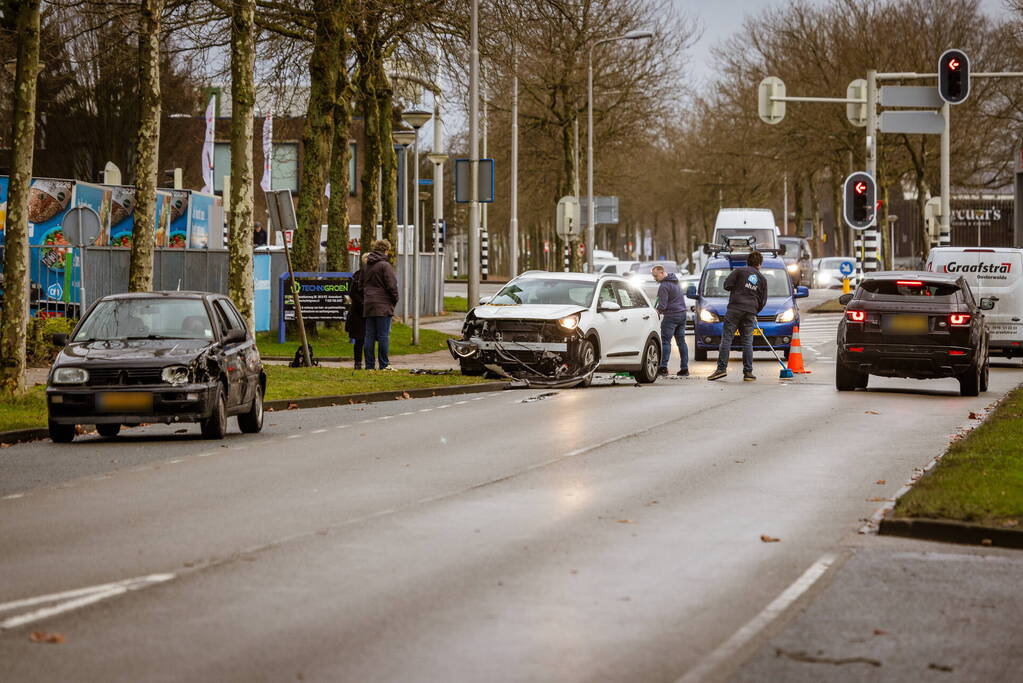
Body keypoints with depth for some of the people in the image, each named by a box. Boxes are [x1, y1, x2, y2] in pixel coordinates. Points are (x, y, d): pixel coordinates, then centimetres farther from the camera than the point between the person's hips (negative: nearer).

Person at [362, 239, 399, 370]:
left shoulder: (366, 266, 14)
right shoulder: (385, 265, -10)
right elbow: (391, 286, -12)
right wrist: (395, 300, 1)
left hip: (368, 305, 7)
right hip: (383, 305, -7)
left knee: (369, 336, 7)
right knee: (383, 336, -4)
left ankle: (369, 364, 6)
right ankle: (384, 365, -5)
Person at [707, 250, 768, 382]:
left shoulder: (740, 271, 3)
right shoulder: (762, 279, 14)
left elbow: (727, 285, -3)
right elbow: (763, 300, 15)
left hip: (735, 308, -3)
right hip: (750, 312, 3)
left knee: (726, 339, -4)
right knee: (747, 342, 5)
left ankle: (721, 368, -12)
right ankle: (748, 372, 2)